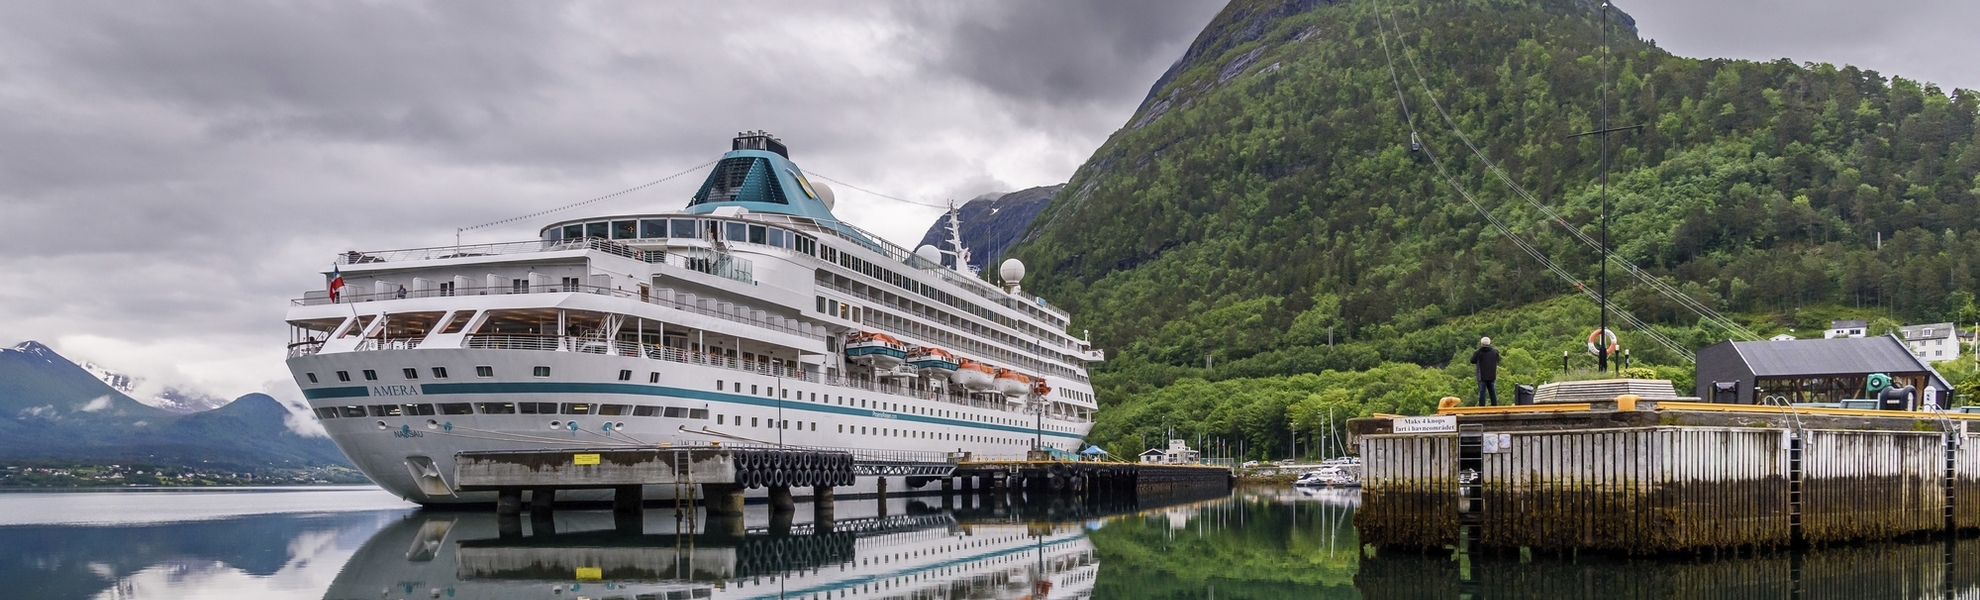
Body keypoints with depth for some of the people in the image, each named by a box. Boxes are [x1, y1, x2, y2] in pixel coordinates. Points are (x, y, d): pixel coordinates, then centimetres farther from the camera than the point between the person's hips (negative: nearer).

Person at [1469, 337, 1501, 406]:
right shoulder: (1495, 351, -1)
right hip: (1492, 376, 2)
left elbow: (1472, 361, -1)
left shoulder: (1478, 352, -11)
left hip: (1482, 377, -2)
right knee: (1493, 392, 12)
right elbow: (1498, 361, 10)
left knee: (1482, 392, 0)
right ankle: (1494, 406, 13)